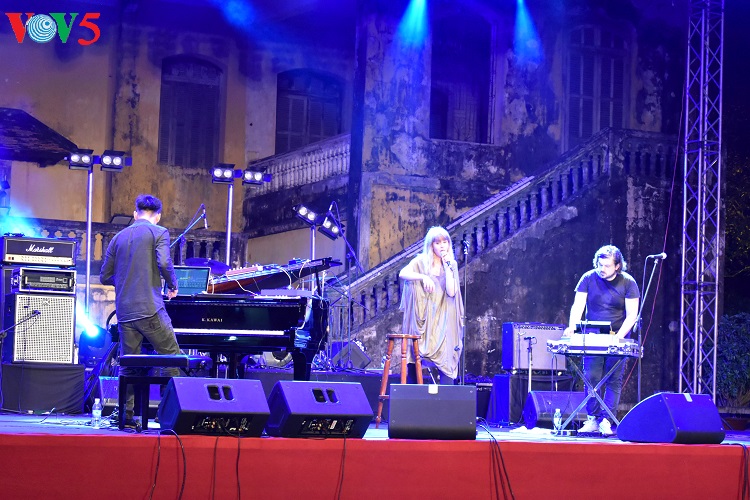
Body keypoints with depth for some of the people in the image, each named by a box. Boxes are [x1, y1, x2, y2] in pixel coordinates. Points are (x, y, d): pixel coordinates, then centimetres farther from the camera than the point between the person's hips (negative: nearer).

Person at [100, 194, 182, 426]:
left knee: (128, 365, 10)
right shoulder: (158, 232, 1)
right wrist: (172, 285, 2)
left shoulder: (119, 237, 16)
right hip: (149, 309, -5)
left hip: (124, 311, 5)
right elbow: (164, 263, -15)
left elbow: (105, 276, 16)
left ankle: (125, 414, 8)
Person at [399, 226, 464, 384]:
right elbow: (402, 274, -15)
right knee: (413, 360, -1)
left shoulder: (451, 265, 8)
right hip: (421, 317, -1)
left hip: (441, 320, 1)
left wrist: (447, 266, -7)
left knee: (446, 362, -14)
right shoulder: (421, 261, 3)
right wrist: (423, 277, -28)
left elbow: (451, 292, -6)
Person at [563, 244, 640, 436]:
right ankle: (592, 420, 1)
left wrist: (619, 336, -22)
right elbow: (578, 306, -6)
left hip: (617, 339, -1)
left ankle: (606, 421, -2)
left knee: (614, 380, -4)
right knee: (591, 378, -5)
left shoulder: (628, 283, -5)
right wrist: (572, 327, -24)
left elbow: (631, 315, -7)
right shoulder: (588, 278, -2)